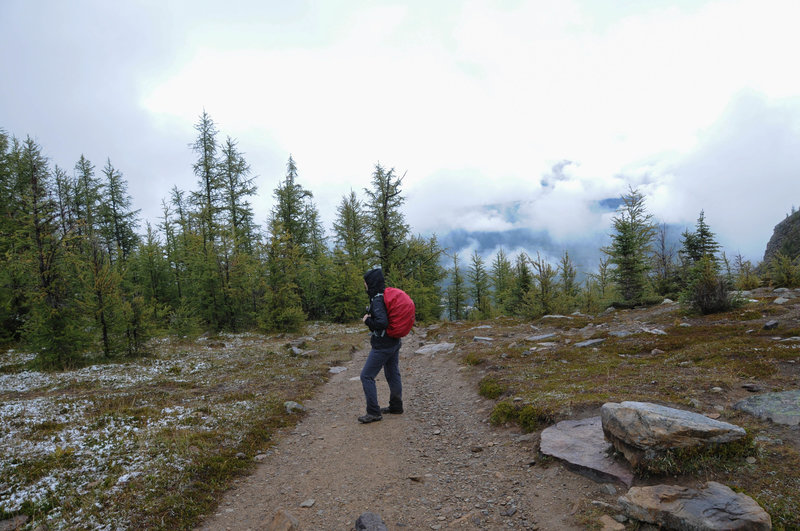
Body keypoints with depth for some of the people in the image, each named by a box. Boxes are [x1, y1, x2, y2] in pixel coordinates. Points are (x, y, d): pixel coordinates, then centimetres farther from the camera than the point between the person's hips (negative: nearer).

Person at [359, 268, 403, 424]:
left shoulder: (377, 300, -21)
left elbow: (382, 322, -31)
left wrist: (367, 320, -14)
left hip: (382, 346, -10)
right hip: (394, 342, 10)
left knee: (366, 376, -1)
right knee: (393, 375, 20)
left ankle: (374, 412, 1)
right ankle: (396, 406, 33)